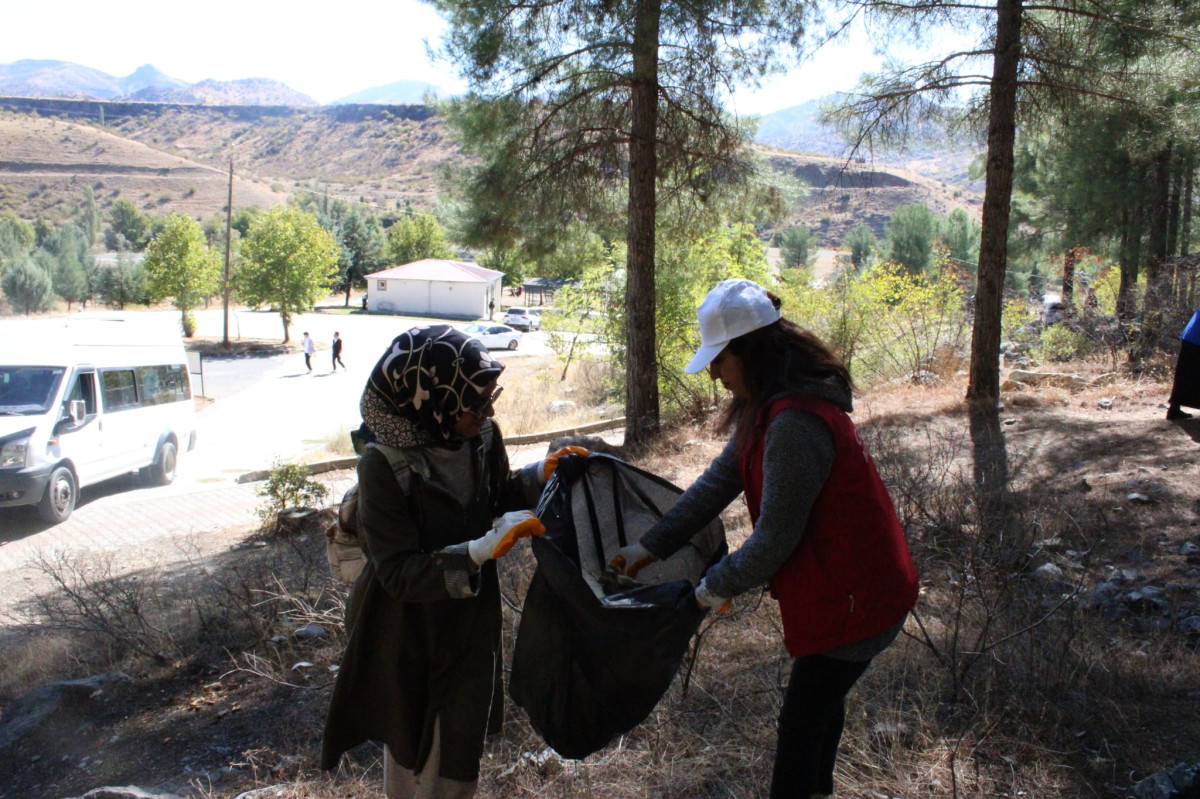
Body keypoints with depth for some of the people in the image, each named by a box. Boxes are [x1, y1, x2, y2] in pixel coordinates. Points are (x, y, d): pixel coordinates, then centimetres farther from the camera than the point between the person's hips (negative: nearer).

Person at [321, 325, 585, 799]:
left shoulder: (482, 437, -12)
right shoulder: (385, 465, -27)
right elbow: (399, 572, -28)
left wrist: (540, 475, -10)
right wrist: (480, 550, -38)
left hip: (469, 624, 4)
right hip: (406, 632, -4)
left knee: (457, 761, 17)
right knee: (409, 751, 19)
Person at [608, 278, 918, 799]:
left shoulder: (795, 424, -31)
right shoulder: (772, 408, 3)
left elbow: (774, 539, -25)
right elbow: (720, 479, 8)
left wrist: (718, 585, -8)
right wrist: (650, 547, 8)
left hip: (854, 599, -10)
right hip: (844, 585, 10)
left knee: (800, 723, 4)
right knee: (821, 703, 27)